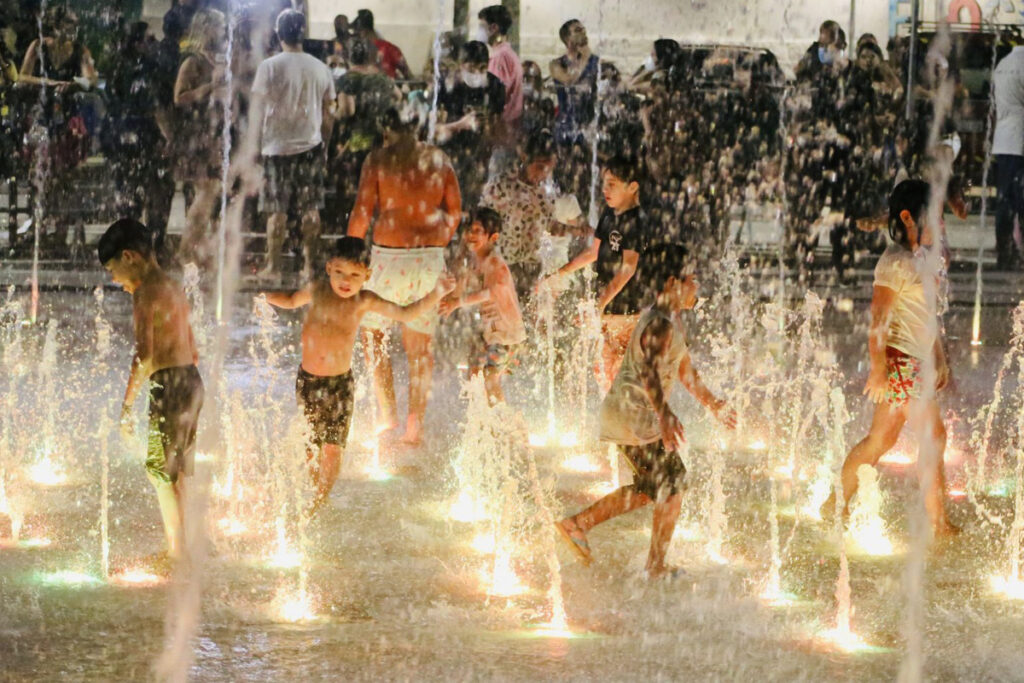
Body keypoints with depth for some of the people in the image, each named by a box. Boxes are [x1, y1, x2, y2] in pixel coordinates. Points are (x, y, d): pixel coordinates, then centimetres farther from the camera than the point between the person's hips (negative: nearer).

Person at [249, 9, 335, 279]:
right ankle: (308, 263, 8)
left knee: (277, 210, 1)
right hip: (311, 145, 3)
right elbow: (327, 113, 8)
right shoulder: (320, 68, 3)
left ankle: (273, 266, 3)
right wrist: (324, 141, 20)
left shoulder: (270, 66, -9)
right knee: (310, 209, 7)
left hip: (278, 145, -3)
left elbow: (257, 110, -7)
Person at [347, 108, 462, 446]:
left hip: (390, 255, -4)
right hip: (430, 257, 4)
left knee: (374, 333, 12)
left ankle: (388, 415, 2)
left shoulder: (379, 159, -3)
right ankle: (415, 425, 9)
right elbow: (455, 211, 12)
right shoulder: (439, 159, 8)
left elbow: (362, 213, -6)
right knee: (421, 342, 9)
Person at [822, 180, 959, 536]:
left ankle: (835, 506, 17)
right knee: (934, 436, -6)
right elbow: (878, 319, -18)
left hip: (917, 363, 9)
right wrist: (878, 370, -20)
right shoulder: (896, 261, -15)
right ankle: (938, 520, 2)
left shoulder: (921, 258, 14)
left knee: (881, 439, 11)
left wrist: (940, 359, 23)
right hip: (900, 361, -9)